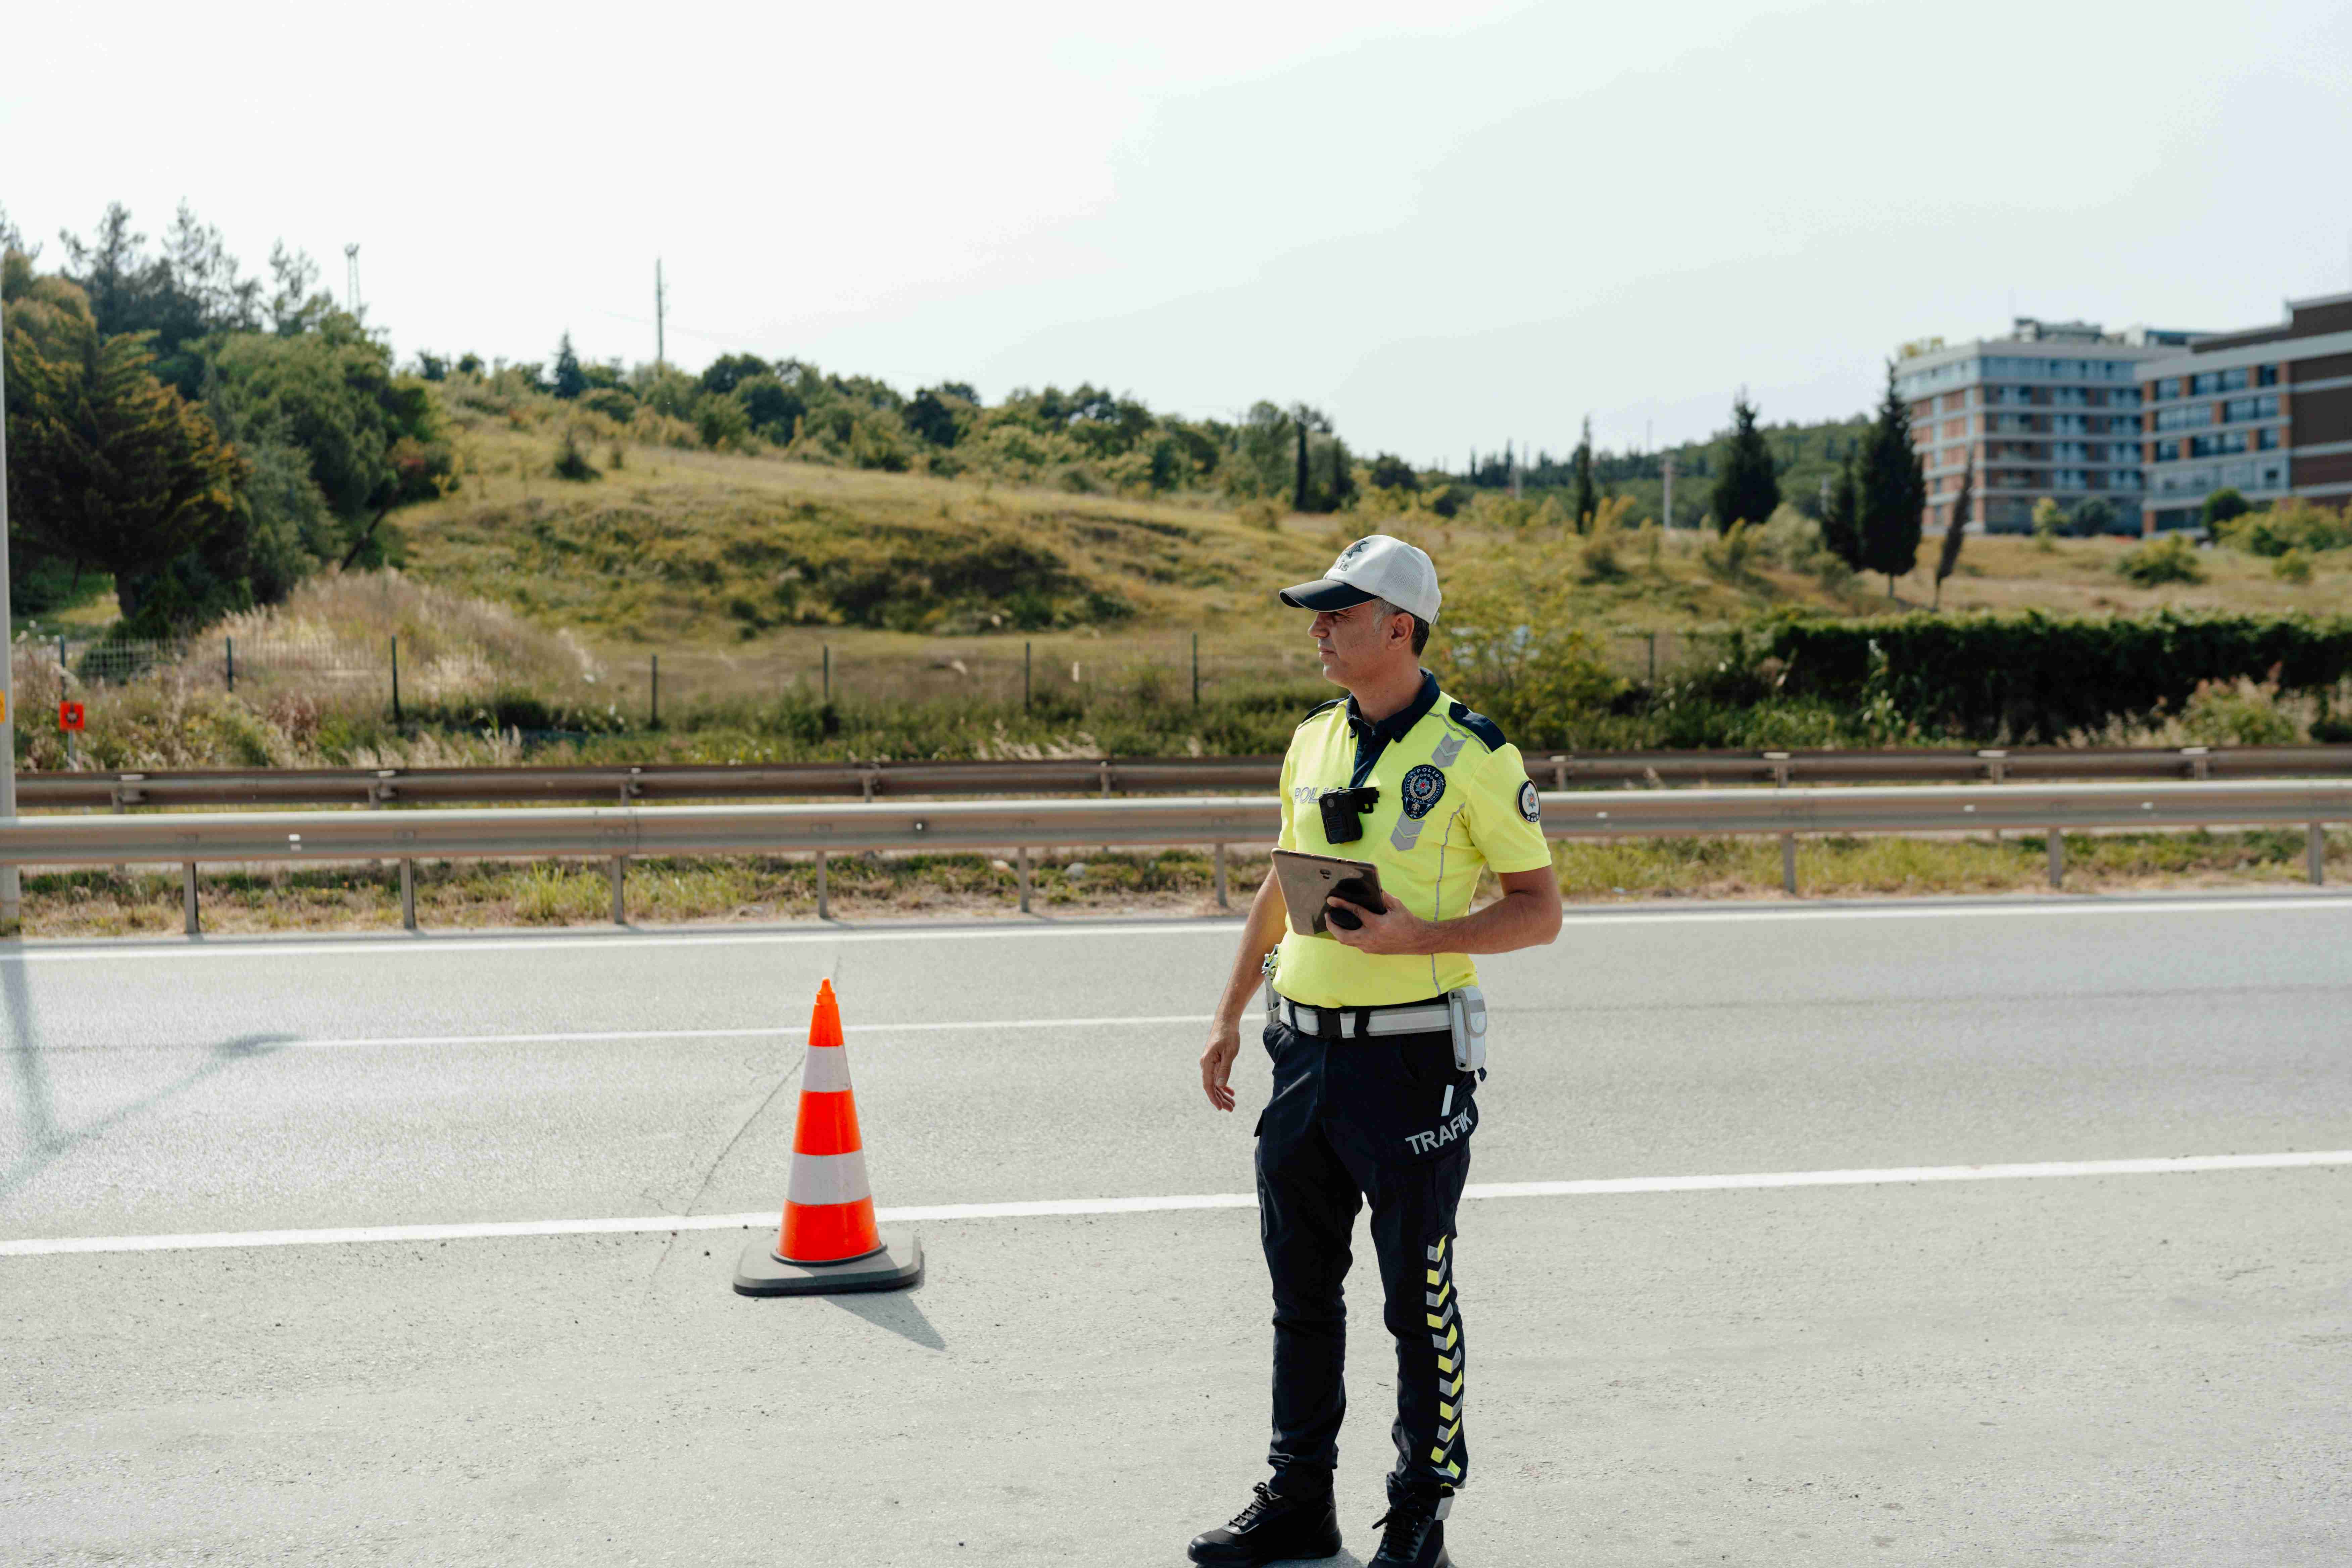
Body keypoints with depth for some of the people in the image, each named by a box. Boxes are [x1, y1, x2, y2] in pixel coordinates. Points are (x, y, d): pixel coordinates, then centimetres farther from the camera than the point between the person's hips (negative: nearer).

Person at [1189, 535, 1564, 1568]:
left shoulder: (1472, 755, -10)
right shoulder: (1313, 741, 9)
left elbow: (1540, 910, -8)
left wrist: (1417, 937, -22)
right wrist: (1228, 1016, 16)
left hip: (1411, 1061, -6)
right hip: (1304, 1049, 6)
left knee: (1417, 1299, 5)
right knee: (1301, 1290, 14)